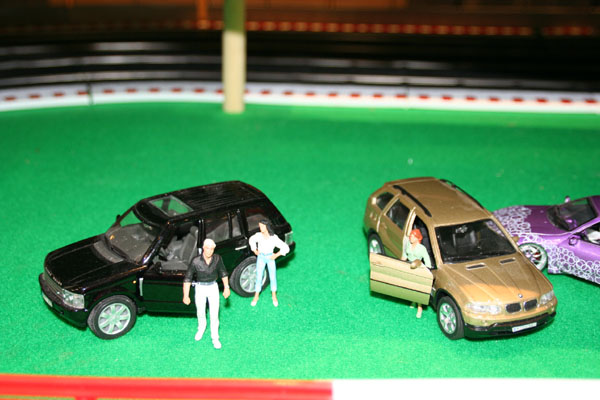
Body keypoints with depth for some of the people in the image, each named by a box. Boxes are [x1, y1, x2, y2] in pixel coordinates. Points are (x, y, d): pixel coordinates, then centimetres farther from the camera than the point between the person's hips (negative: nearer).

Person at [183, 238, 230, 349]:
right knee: (200, 312, 18)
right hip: (200, 288, 0)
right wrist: (186, 296, -14)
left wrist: (226, 287, 4)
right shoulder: (196, 261, -22)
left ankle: (215, 338, 14)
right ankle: (201, 328, 47)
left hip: (213, 287, 0)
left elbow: (223, 273, 2)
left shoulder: (217, 259, -15)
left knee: (214, 314, 0)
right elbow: (187, 278, -15)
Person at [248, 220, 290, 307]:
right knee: (259, 277, 6)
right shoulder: (258, 235, -13)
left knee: (273, 277, 6)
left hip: (270, 257, -1)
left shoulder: (274, 238, -19)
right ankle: (256, 296, 22)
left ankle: (274, 295, 27)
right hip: (261, 257, 1)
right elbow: (251, 240, 11)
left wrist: (276, 255, -13)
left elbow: (286, 248, -15)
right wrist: (254, 250, 5)